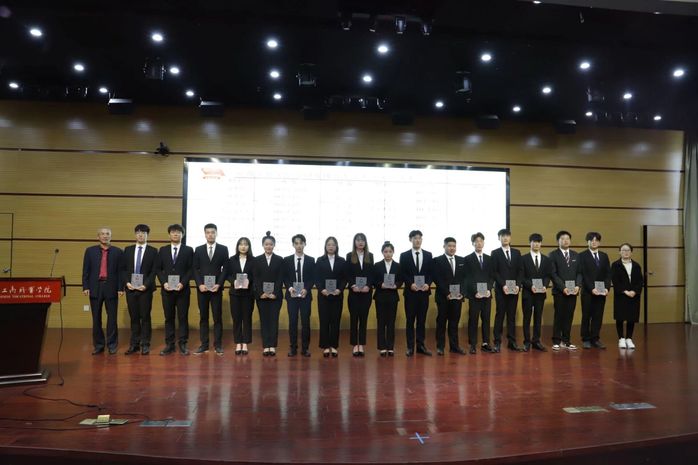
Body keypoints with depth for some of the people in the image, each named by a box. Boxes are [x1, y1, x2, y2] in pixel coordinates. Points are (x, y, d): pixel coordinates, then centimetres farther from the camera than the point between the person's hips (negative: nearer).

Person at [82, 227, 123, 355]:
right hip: (95, 287, 1)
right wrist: (85, 287, -3)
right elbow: (86, 271, 5)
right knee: (96, 318, 7)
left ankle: (112, 345, 11)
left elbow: (120, 271, 2)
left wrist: (120, 288, -4)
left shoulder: (117, 252, 4)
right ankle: (98, 345, 16)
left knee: (112, 318, 2)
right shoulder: (90, 251, 7)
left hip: (111, 288, -1)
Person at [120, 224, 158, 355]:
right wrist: (127, 282, -6)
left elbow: (154, 271, -3)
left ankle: (145, 344, 8)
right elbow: (123, 269, 9)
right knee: (134, 317, 7)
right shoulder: (128, 250, 11)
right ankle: (134, 344, 14)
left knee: (145, 317, 1)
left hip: (145, 289, -3)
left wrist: (146, 285, -14)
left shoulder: (153, 251, 2)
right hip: (130, 288, 3)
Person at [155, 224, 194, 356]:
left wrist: (182, 283, -12)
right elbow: (158, 269, 8)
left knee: (183, 317, 1)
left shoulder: (188, 250, 4)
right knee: (169, 318, 6)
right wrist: (164, 283, -7)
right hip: (167, 289, 2)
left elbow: (191, 269, 0)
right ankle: (169, 345, 12)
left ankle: (182, 344, 7)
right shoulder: (163, 250, 11)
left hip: (183, 289, -2)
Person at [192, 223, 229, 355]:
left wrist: (219, 284, -11)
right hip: (202, 288, 2)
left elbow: (225, 268, 0)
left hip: (216, 288, -1)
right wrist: (199, 284, -8)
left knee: (217, 317, 1)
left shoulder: (223, 249, 4)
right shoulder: (198, 249, 8)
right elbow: (195, 269, 5)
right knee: (203, 317, 5)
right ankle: (204, 345, 10)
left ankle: (218, 345, 6)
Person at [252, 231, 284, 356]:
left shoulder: (279, 260, 4)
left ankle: (273, 346, 5)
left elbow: (280, 278, -1)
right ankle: (266, 346, 7)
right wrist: (261, 293, -10)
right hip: (261, 295, 1)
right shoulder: (257, 260, 5)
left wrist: (275, 293, -11)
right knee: (264, 320, 3)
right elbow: (255, 278, 1)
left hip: (275, 295, -1)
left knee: (274, 320, 0)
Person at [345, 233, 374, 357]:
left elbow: (372, 274, 3)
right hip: (353, 291, -1)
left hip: (366, 292, 1)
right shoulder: (349, 256, 3)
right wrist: (353, 286, -15)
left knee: (364, 318, 4)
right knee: (354, 318, 2)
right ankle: (355, 345, 9)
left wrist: (368, 286, -12)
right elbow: (347, 274, -1)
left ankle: (361, 345, 10)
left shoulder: (370, 256, 7)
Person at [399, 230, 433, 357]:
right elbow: (403, 274, -1)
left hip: (424, 292, 2)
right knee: (410, 320, 2)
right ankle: (410, 347, 8)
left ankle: (421, 345, 14)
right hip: (410, 292, -2)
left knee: (422, 320, 7)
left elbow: (431, 273, 6)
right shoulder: (404, 256, 3)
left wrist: (428, 284, -10)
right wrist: (410, 284, -15)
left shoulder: (428, 255, 8)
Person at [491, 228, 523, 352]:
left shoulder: (517, 252, 12)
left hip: (514, 289, 3)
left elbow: (519, 271, 8)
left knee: (512, 316, 6)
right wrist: (503, 285, -14)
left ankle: (512, 342, 11)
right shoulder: (495, 253, 2)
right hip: (500, 289, -3)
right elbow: (495, 272, -4)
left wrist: (518, 285, -6)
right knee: (499, 315, -1)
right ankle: (497, 342, 3)